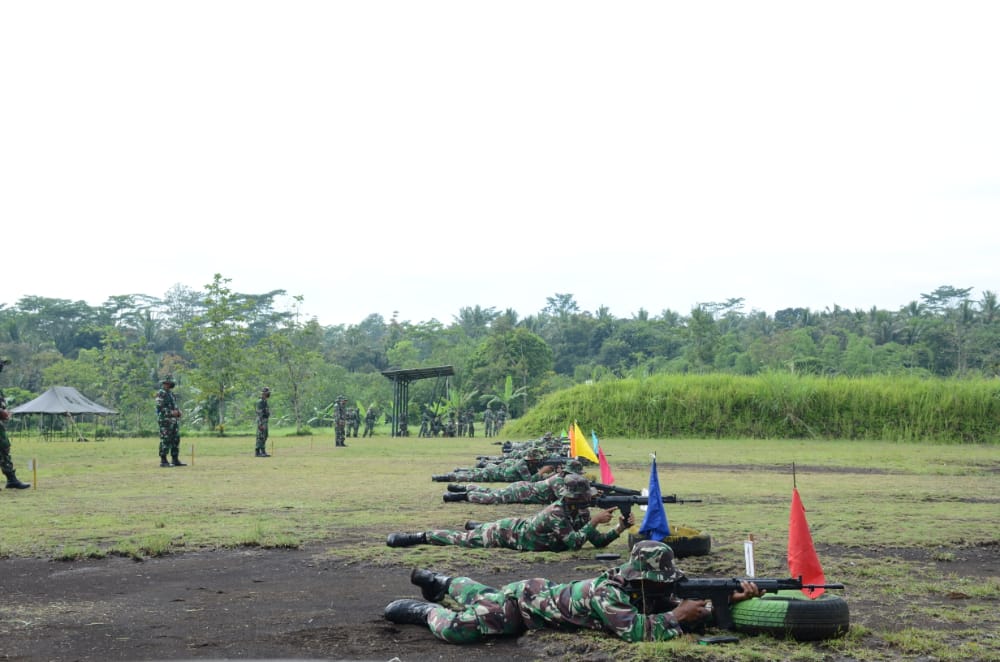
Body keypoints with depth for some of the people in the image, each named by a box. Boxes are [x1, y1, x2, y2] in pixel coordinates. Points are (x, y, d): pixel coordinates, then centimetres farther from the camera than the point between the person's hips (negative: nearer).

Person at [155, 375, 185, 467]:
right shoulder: (160, 393, -7)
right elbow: (160, 408, -16)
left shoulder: (171, 393, 19)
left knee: (176, 440, 8)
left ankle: (175, 460, 12)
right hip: (165, 421, -9)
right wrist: (172, 412, -20)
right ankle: (163, 461, -4)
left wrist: (178, 412, 6)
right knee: (165, 441, -7)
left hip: (174, 421, 9)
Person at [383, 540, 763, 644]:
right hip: (524, 600, -8)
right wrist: (676, 615, -42)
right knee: (458, 628, -20)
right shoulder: (606, 593, -37)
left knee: (482, 598, 31)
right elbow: (635, 631, -50)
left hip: (544, 595, 8)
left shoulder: (646, 593, -14)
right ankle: (424, 610, 7)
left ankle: (441, 582, 52)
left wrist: (731, 599, -30)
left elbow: (693, 618, -15)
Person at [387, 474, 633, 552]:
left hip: (519, 526, 7)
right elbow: (573, 543, -43)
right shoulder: (556, 513, -37)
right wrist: (594, 521, -41)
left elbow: (598, 541, -11)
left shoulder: (580, 511, -11)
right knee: (461, 540, 8)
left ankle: (474, 525, 59)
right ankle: (422, 537, 21)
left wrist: (620, 528, -26)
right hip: (504, 533, -7)